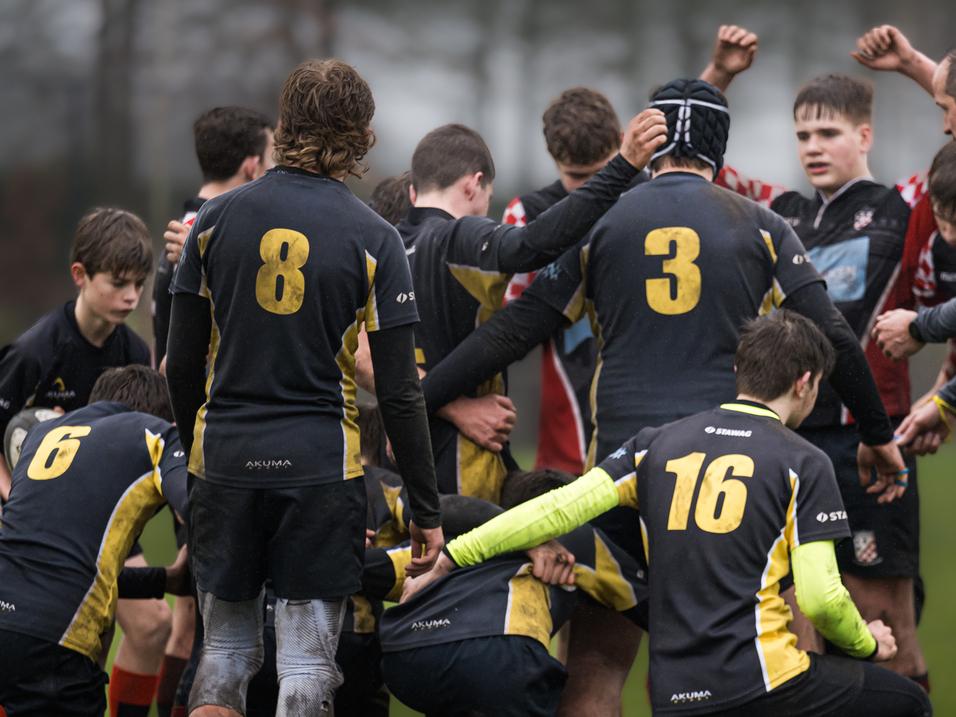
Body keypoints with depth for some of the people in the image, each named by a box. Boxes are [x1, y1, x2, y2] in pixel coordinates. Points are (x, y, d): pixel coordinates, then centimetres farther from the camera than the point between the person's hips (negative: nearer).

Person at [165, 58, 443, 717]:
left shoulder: (217, 219, 3)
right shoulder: (374, 241, -4)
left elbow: (182, 364, 6)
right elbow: (399, 393, -5)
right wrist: (427, 510, 2)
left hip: (224, 459, 3)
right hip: (321, 464, -2)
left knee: (226, 650, 14)